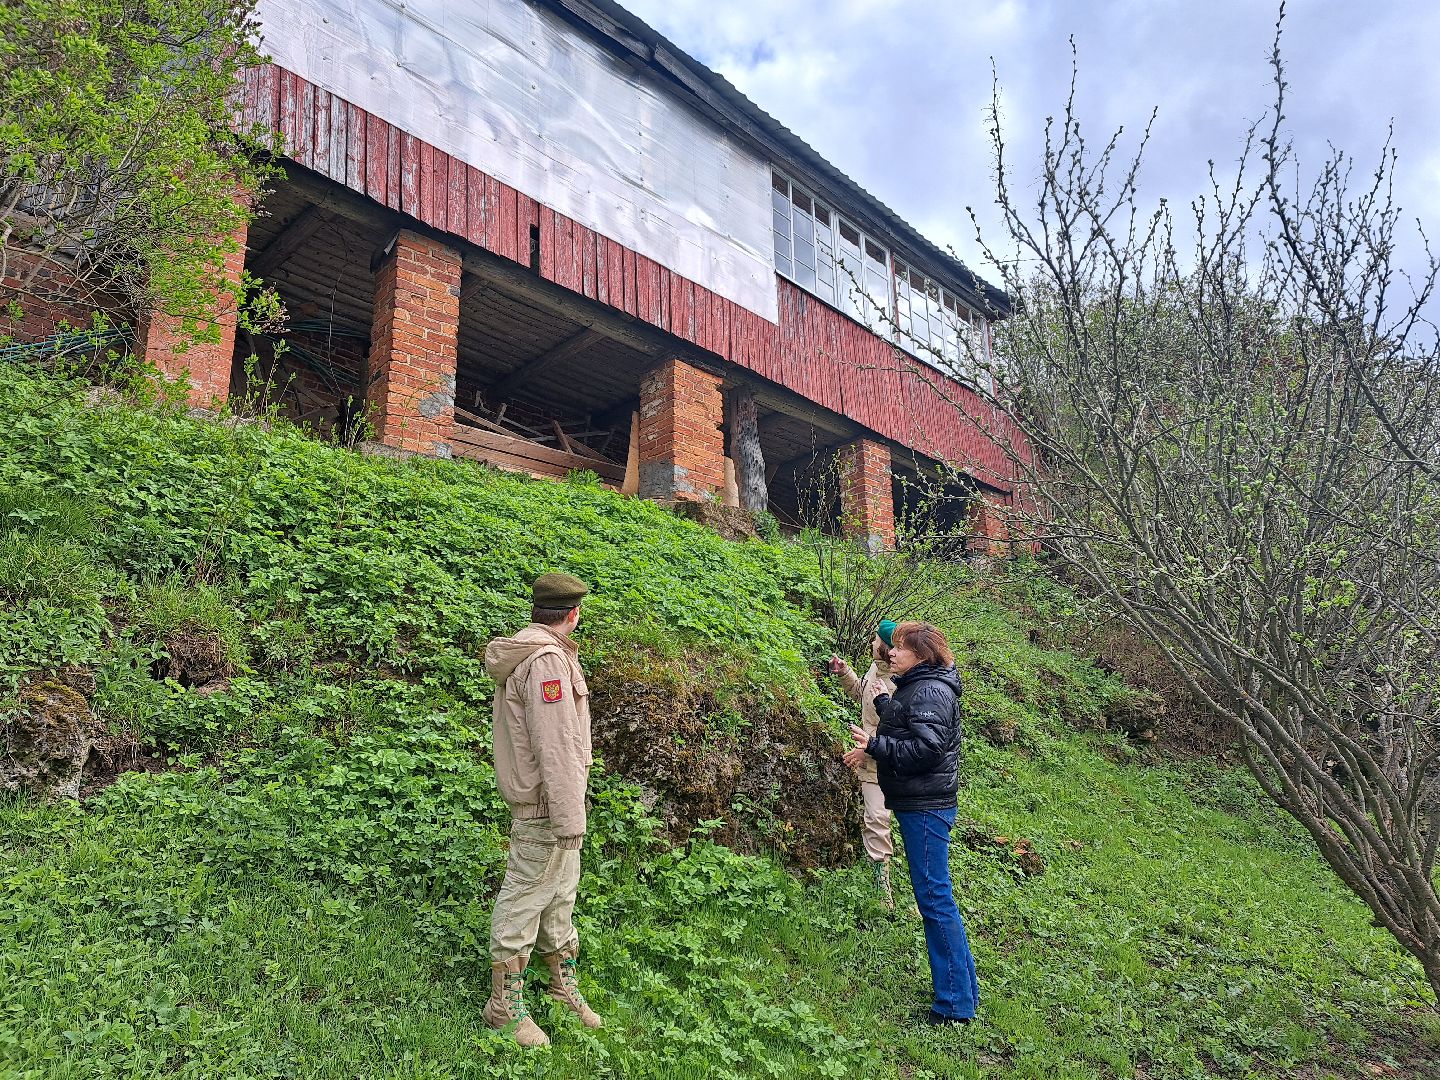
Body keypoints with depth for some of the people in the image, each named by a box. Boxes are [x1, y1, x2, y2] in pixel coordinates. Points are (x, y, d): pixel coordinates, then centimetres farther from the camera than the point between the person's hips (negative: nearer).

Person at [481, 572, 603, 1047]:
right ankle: (505, 1004, 16)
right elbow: (555, 746, -26)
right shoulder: (547, 660, -22)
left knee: (560, 895, 19)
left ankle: (565, 988, 32)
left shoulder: (524, 651, 10)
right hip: (544, 804, -10)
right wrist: (570, 820, -23)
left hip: (544, 799, 10)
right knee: (525, 897, 2)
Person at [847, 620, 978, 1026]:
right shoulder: (914, 687, 14)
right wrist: (884, 703, 17)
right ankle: (963, 988, 28)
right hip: (918, 805, 11)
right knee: (936, 897, 16)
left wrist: (875, 744, -25)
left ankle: (955, 1004, 4)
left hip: (926, 807, -11)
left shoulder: (930, 692, -16)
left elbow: (926, 749, -24)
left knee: (935, 898, -5)